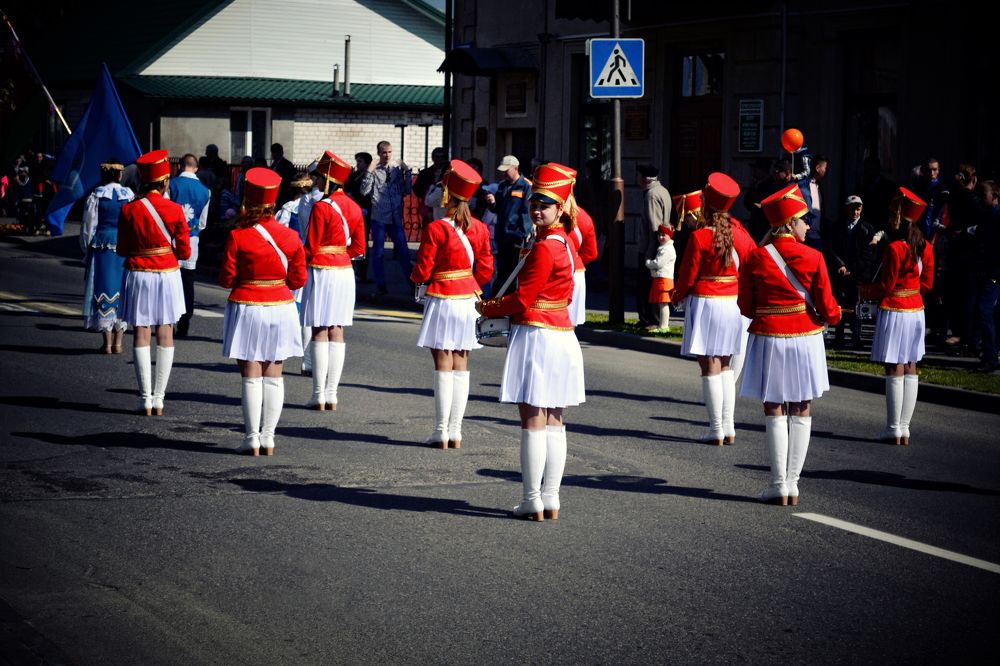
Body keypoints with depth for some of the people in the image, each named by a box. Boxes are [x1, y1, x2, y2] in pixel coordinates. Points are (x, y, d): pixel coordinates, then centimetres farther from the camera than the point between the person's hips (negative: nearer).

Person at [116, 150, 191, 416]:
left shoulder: (129, 210, -8)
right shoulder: (175, 210, -9)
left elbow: (122, 249, 0)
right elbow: (185, 252, -4)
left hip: (138, 275, 0)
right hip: (167, 275, 0)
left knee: (141, 336, 3)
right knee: (165, 336, 7)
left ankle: (146, 400, 0)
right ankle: (159, 399, 6)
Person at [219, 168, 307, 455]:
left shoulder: (238, 237, -13)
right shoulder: (290, 237, -3)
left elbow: (226, 279, -9)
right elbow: (298, 279, 2)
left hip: (247, 309, -3)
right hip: (281, 307, 3)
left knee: (251, 375, 2)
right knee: (273, 375, 9)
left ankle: (252, 439, 2)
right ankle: (268, 437, 10)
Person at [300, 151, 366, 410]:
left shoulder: (321, 207, -15)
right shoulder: (353, 207, 7)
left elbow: (311, 248, -13)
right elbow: (358, 248, 9)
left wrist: (300, 263, 4)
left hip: (321, 272, -6)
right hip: (346, 272, 6)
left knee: (320, 333, -2)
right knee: (337, 333, 8)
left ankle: (319, 396, -2)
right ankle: (332, 395, 8)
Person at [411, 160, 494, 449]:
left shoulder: (435, 230, -14)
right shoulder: (479, 229, 2)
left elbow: (422, 273, -12)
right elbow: (485, 269, 7)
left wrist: (414, 276, 10)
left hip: (442, 302, -5)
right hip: (469, 299, 5)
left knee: (443, 366, -2)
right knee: (461, 366, 8)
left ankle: (441, 433, -1)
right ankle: (456, 433, 9)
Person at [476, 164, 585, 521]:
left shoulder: (544, 249, -17)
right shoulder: (564, 242, 11)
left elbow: (522, 300, -16)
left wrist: (487, 308, 0)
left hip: (536, 336, -9)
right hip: (561, 334, 9)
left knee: (533, 422, -4)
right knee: (553, 422, 10)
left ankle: (532, 502, -1)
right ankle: (551, 500, 13)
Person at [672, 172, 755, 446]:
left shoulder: (699, 237, -13)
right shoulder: (739, 234, 2)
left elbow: (687, 277, -9)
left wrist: (676, 295, 10)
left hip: (704, 302, -5)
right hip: (733, 303, 5)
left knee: (710, 367, -1)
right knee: (725, 366, 16)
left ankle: (716, 430, -2)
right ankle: (729, 427, 14)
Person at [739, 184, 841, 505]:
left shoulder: (755, 258, -6)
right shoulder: (813, 258, -9)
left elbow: (746, 308, 1)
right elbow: (827, 309, -6)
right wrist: (835, 314, 17)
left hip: (768, 338, 0)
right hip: (805, 337, 0)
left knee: (774, 411, 5)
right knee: (801, 411, 8)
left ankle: (779, 486, 3)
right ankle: (793, 484, 9)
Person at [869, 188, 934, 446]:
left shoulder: (895, 248, -18)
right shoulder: (924, 247, 4)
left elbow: (885, 286, -13)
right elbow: (927, 282, 10)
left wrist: (869, 291, 4)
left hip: (894, 311, -7)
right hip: (916, 310, 7)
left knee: (894, 370, -2)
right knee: (910, 369, 9)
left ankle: (893, 429, 0)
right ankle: (905, 428, 12)